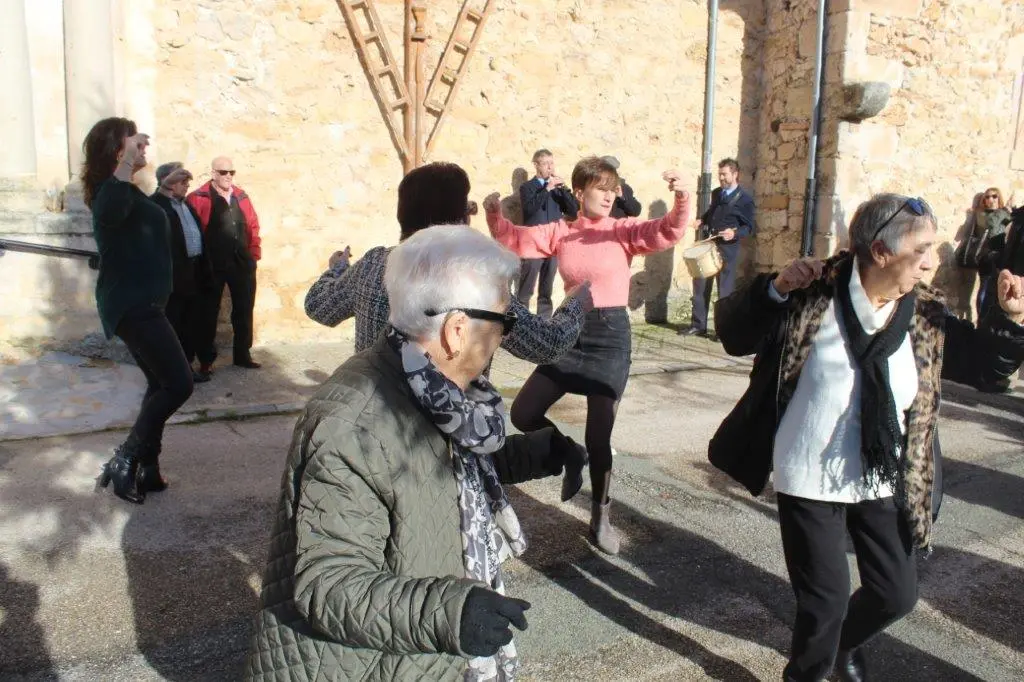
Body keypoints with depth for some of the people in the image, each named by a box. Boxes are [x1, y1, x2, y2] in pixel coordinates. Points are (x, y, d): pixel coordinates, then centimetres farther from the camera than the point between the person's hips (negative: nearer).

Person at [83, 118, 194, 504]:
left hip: (137, 303, 11)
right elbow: (109, 212, -42)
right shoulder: (113, 190, -15)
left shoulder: (123, 189, 17)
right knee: (179, 384, -12)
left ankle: (147, 469, 18)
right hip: (133, 305, -11)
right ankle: (126, 460, -3)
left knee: (161, 384, 13)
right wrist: (126, 160, -38)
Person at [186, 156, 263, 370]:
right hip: (212, 265, -5)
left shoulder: (241, 196, 11)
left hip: (242, 263, 5)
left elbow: (253, 225, 15)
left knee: (244, 310, 10)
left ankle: (243, 354, 22)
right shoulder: (199, 198, -7)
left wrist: (254, 253, 7)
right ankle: (207, 359, 14)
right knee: (209, 312, 5)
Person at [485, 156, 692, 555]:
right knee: (522, 414, 3)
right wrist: (494, 214, -13)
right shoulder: (559, 232, 4)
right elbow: (514, 239, 5)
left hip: (611, 336, -3)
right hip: (571, 333, 4)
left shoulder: (624, 231, -5)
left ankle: (601, 518, 23)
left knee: (598, 436, 1)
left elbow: (668, 232, -19)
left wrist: (681, 199, -37)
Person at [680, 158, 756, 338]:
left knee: (725, 289, 1)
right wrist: (702, 221, 6)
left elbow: (749, 227, -7)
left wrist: (734, 233, -26)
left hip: (727, 249, -6)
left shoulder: (745, 199, -7)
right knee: (700, 285, 7)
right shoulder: (716, 193, 11)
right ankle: (698, 325, 15)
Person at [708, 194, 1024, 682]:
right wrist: (775, 289, -27)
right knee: (826, 600, 3)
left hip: (884, 482, 5)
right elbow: (733, 334, -11)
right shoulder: (814, 295, -15)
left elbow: (983, 365, 9)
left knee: (896, 595, 18)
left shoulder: (926, 315, -2)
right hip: (811, 480, -5)